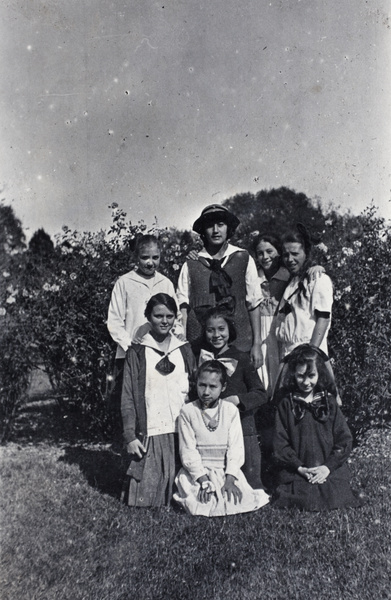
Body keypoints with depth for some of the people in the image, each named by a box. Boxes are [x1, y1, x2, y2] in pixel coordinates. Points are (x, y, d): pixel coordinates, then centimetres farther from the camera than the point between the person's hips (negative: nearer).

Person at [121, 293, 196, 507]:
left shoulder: (184, 350, 11)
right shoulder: (137, 353, 3)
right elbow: (128, 398, 1)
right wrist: (130, 436, -7)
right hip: (150, 433, -2)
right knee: (146, 492, -5)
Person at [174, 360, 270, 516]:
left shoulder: (231, 410, 3)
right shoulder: (187, 411, -2)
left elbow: (236, 447, -2)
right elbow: (188, 450, -5)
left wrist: (230, 478, -14)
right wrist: (203, 480, -14)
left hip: (226, 470, 2)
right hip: (197, 472, -2)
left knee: (242, 501, -18)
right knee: (202, 505, -25)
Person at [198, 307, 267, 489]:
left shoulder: (241, 358, -1)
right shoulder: (202, 358, 5)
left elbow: (261, 394, -4)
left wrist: (238, 399, -18)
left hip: (242, 428, -2)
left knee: (252, 484, 4)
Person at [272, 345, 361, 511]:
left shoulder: (329, 402, 8)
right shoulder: (286, 405, 4)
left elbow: (344, 440, 5)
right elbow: (280, 444, 0)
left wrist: (328, 467, -7)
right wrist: (300, 468, -11)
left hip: (330, 470, 2)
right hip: (296, 472, -1)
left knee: (337, 500, -19)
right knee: (306, 501, -22)